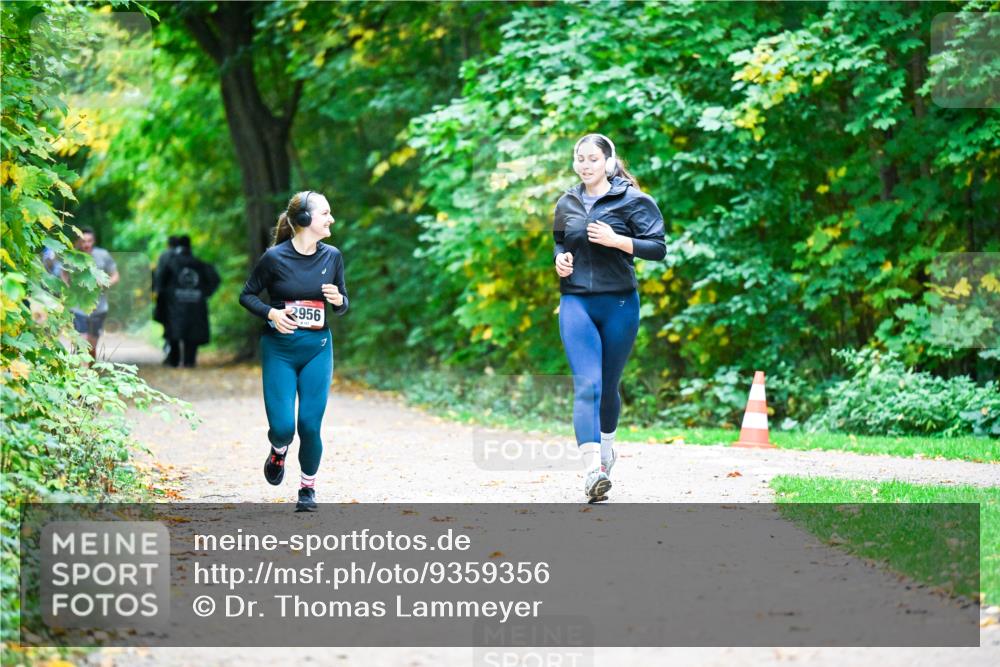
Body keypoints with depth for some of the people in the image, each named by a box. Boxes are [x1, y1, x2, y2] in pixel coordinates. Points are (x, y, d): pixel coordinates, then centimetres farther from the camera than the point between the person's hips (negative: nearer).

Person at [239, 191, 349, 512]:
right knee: (282, 426, -9)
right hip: (279, 349, -2)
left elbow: (343, 305, 12)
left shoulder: (332, 256, 2)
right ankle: (279, 451, 28)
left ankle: (308, 488, 19)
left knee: (310, 424, -3)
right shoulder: (275, 257, -9)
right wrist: (271, 313, -16)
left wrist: (339, 300, -11)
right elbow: (247, 295, 2)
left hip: (317, 348, 2)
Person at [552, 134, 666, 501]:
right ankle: (592, 470, -27)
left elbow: (658, 247, -7)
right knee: (586, 384, -15)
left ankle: (607, 446, 41)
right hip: (575, 302, 1)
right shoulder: (566, 204, 11)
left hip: (619, 304, -1)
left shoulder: (632, 200, -2)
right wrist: (559, 258, 5)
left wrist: (617, 240, -19)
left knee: (608, 385, 12)